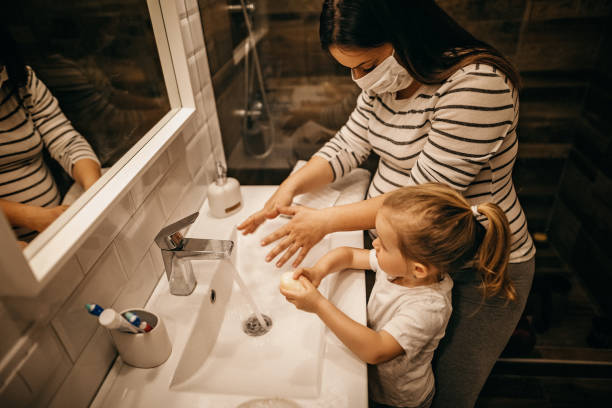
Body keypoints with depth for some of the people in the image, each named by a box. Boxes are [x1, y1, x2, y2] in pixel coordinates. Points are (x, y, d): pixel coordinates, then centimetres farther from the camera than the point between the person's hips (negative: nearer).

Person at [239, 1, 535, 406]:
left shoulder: (477, 85, -30)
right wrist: (293, 185, -13)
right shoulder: (387, 80, -3)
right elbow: (348, 145, 3)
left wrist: (326, 221, -24)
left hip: (478, 272, -6)